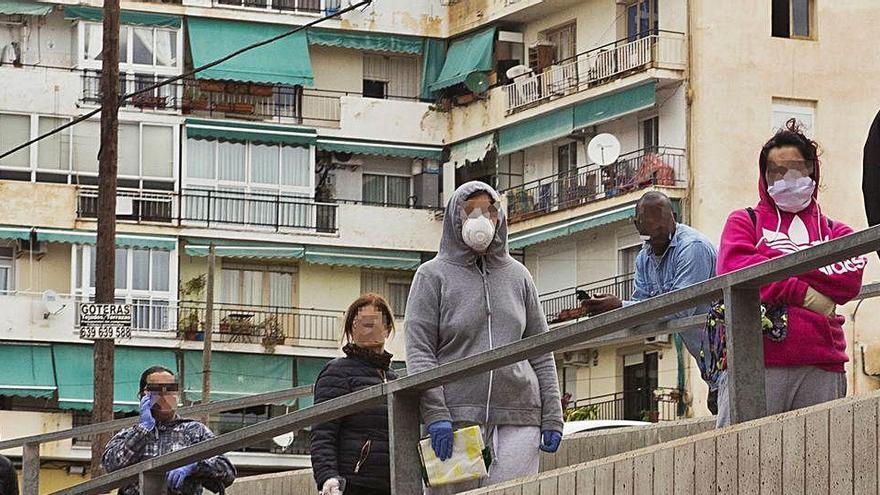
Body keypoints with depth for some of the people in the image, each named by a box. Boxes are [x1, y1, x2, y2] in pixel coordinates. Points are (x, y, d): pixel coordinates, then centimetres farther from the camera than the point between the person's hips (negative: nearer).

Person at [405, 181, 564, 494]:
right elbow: (419, 350, -1)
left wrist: (552, 417, 9)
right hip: (457, 418, -3)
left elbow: (540, 352, 18)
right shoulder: (433, 276, 7)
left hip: (518, 418, 3)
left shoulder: (517, 276, 18)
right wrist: (434, 414, -14)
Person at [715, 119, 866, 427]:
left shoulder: (834, 231, 24)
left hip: (821, 369, 2)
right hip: (755, 364, -2)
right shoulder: (744, 222, 19)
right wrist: (802, 293, -7)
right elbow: (733, 269, -2)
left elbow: (849, 280, 3)